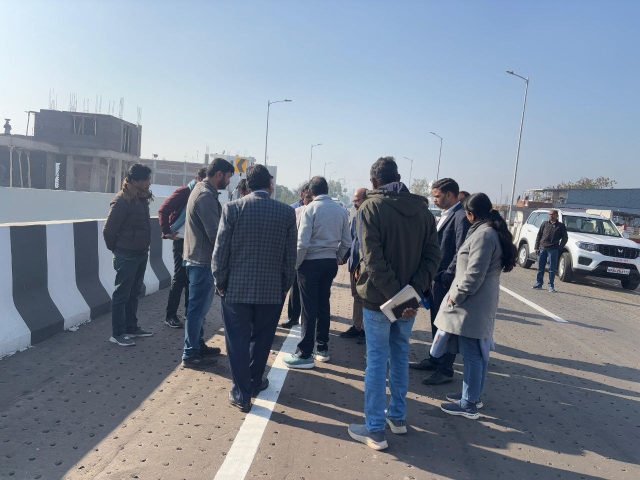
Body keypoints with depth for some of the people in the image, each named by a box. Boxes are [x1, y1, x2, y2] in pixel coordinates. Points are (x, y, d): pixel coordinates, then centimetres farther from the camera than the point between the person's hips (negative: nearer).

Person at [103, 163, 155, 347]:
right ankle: (117, 334, 11)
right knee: (122, 295, 1)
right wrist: (116, 249, -2)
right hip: (127, 255, -8)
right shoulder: (122, 201, -19)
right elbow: (108, 230, -15)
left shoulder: (142, 198, 6)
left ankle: (131, 327, 30)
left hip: (141, 253, 8)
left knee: (134, 293, 17)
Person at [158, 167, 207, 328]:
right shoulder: (183, 193, -10)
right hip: (182, 240, -6)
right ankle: (170, 315, 7)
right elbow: (163, 210, -13)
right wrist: (167, 233, -13)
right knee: (179, 277, -3)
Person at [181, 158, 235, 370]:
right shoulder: (206, 197, -20)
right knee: (198, 307, -1)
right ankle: (190, 355, 9)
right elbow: (215, 233, -22)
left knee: (201, 305, 19)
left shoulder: (201, 190, 14)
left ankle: (198, 345, 32)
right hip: (202, 260, -11)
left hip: (198, 258, 11)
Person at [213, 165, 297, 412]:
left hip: (236, 288, -1)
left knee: (238, 341, 9)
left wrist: (220, 282, 5)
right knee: (261, 339, 17)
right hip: (272, 290, 2)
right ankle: (254, 383, 34)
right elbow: (290, 256, 1)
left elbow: (221, 250, -6)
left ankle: (241, 394, 15)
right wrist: (285, 286, 11)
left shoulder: (232, 208, -7)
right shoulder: (287, 212, -3)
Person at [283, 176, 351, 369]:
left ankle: (305, 355, 4)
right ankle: (322, 349, 24)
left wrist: (296, 264, -6)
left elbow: (303, 242, -16)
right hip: (330, 263, 6)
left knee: (309, 309, -2)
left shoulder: (311, 208, -11)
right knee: (324, 305, 15)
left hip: (311, 262, -5)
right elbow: (347, 241, 7)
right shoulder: (341, 210, 5)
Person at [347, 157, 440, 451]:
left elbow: (373, 259, -21)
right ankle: (398, 417, 31)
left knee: (376, 361, 4)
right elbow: (433, 255, -3)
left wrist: (394, 294, -18)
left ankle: (375, 430, 12)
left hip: (378, 298, -5)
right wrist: (414, 289, -9)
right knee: (400, 356, 18)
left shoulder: (371, 207, -11)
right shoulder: (421, 209, 4)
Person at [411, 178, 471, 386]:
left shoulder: (461, 216, -17)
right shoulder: (445, 215, 13)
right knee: (436, 322, 20)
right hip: (435, 278, 9)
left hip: (445, 281, -9)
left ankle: (445, 370, 13)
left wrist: (447, 276, -19)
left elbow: (462, 252, -22)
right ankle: (435, 360, 35)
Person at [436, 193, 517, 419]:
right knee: (479, 352, 19)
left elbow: (474, 274, -23)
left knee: (472, 354, -2)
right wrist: (457, 293, 19)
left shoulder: (483, 234, -20)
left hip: (473, 305, -10)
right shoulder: (493, 232, 13)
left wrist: (455, 296, -13)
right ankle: (474, 394, 32)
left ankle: (469, 404, 8)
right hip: (482, 303, 10)